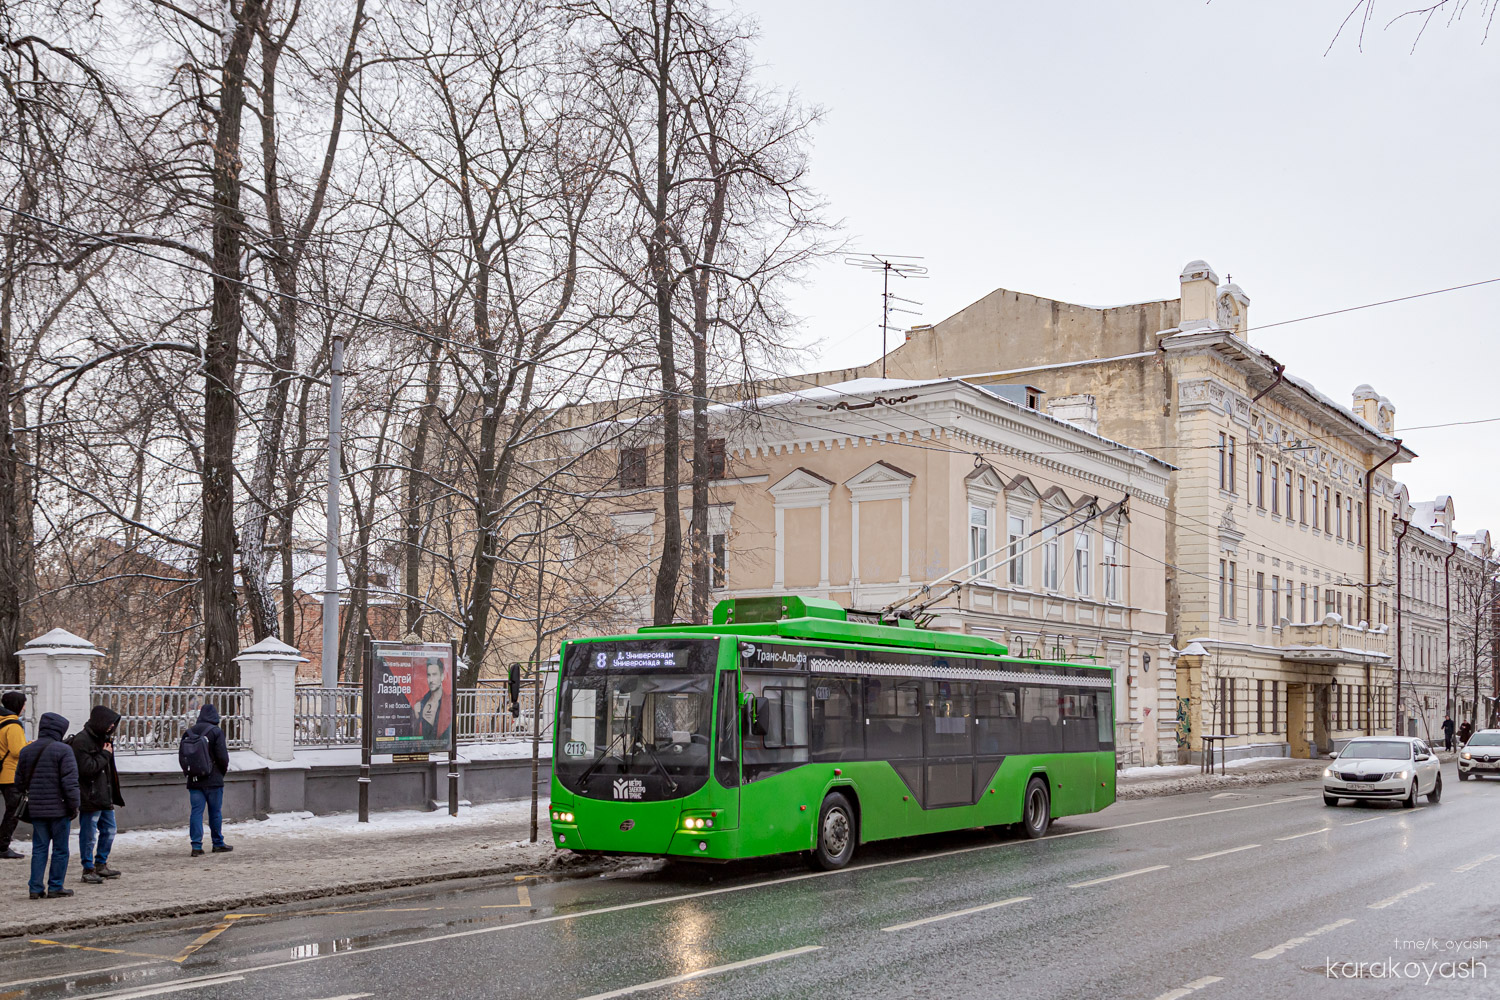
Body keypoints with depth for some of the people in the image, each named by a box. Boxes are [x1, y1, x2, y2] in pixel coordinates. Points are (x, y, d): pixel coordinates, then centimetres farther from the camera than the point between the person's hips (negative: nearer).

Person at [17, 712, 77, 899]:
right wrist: (74, 805, -8)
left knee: (39, 848, 12)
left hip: (36, 808, 5)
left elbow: (19, 781, 13)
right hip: (59, 808, -5)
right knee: (60, 849, 5)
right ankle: (55, 887, 8)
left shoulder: (26, 751, 7)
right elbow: (70, 781, -16)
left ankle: (36, 888, 9)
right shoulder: (63, 750, -13)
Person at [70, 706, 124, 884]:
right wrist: (105, 755, -15)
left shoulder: (102, 737, 14)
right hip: (89, 797, -9)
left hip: (105, 796, 9)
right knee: (89, 835, -1)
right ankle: (88, 869, 9)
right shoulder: (81, 740, -16)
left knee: (109, 830, 15)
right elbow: (86, 768, -23)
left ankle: (101, 864, 28)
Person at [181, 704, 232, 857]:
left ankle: (196, 846, -2)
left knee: (196, 811, 3)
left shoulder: (188, 733, 7)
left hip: (194, 780, 4)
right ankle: (218, 844, 14)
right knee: (215, 811, 6)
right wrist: (224, 770, 8)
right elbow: (222, 756, -11)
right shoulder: (216, 732, -8)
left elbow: (181, 756, 10)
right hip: (213, 780, -4)